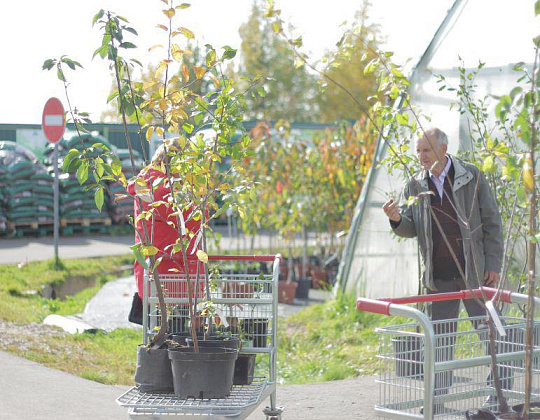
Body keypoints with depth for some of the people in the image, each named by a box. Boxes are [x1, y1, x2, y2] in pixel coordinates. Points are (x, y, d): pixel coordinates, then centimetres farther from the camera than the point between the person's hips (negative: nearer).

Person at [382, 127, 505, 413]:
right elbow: (411, 229, 5)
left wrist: (493, 263, -7)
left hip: (474, 271, -3)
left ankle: (501, 392, 16)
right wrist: (397, 219, -18)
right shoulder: (415, 186, 6)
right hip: (439, 276, 3)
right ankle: (437, 397, 14)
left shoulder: (471, 176, -3)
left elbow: (491, 222, -1)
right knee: (439, 336, 7)